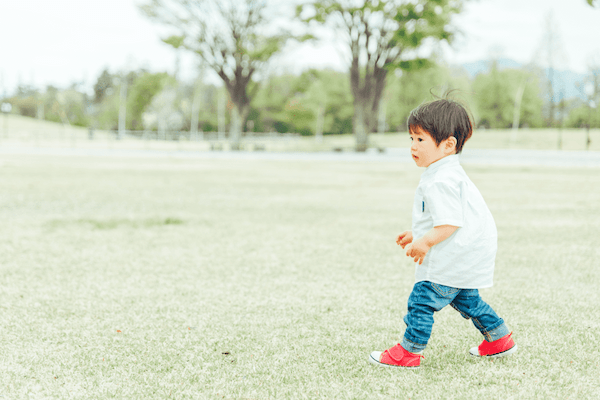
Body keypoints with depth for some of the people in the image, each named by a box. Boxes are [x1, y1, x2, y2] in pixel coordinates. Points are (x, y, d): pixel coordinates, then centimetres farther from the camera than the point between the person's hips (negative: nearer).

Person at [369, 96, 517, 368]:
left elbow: (450, 223, -27)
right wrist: (416, 234, 22)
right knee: (466, 300, 25)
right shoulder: (448, 173, 14)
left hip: (455, 259, -11)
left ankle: (409, 351, 0)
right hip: (468, 255, 11)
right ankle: (500, 340, 34)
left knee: (422, 300, -7)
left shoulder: (441, 181, -22)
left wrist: (426, 242, -22)